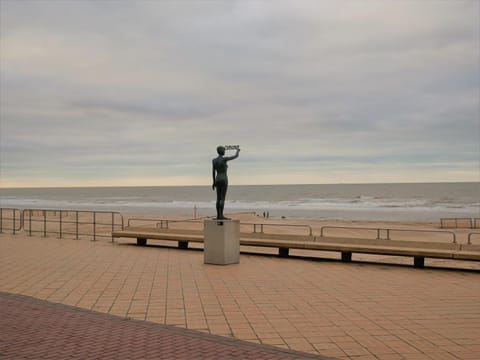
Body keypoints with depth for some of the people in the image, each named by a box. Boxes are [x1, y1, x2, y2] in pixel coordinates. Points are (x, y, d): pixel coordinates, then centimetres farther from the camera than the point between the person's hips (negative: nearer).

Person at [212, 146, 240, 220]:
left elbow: (213, 172, 7)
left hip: (217, 180, 6)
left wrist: (214, 182, 14)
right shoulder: (225, 159, -11)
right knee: (223, 198, -6)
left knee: (218, 198, 8)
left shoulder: (214, 160, 5)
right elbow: (236, 156, 0)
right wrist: (238, 150, 23)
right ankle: (221, 215, -9)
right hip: (224, 180, -6)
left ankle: (218, 215, 7)